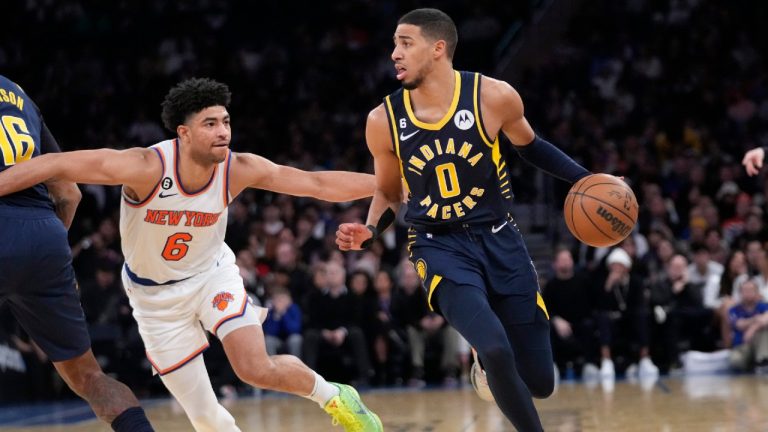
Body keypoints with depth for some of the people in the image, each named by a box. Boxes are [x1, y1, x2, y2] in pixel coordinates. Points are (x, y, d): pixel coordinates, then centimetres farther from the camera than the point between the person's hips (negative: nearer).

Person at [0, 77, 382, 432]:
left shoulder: (239, 170, -20)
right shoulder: (147, 167, -31)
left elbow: (318, 184, -12)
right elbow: (56, 165, -32)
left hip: (212, 273, 1)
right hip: (156, 295, -1)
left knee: (257, 368, -20)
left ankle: (333, 397, 8)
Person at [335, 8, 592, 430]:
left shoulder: (494, 97, -11)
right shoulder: (384, 121, -7)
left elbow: (530, 146, 11)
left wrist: (585, 180, -2)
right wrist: (370, 232, -9)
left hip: (499, 239, 1)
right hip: (439, 246, -1)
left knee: (540, 382, 4)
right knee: (497, 352, -28)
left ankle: (487, 362, 40)